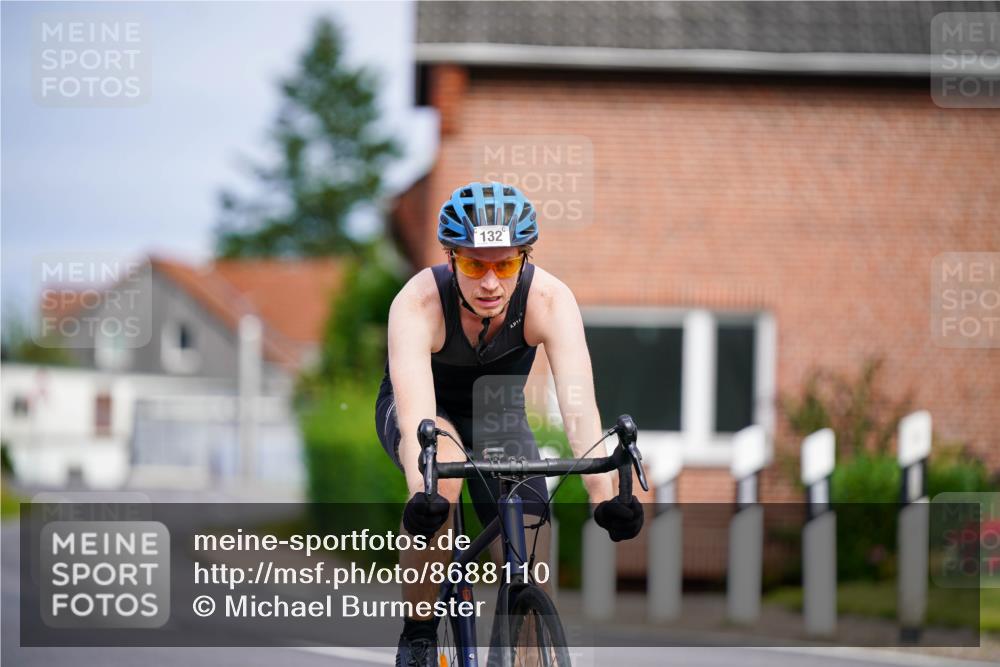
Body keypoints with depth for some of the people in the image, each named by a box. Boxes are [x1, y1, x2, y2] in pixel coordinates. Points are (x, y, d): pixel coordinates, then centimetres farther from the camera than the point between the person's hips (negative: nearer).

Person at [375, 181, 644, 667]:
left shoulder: (550, 300, -31)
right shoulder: (417, 303, -35)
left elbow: (578, 407, -40)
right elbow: (417, 415, -47)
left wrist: (603, 497, -55)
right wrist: (421, 495, -65)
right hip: (424, 410, -2)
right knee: (442, 474, -37)